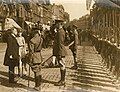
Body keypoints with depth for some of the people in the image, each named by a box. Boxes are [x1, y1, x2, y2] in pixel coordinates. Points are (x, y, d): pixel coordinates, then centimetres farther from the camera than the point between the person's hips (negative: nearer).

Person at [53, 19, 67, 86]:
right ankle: (62, 80, 20)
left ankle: (62, 81, 3)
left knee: (62, 66, -3)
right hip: (58, 52, 10)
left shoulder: (60, 32, -17)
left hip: (60, 52, -10)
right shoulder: (60, 31, 16)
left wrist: (59, 54, -21)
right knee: (62, 66, 13)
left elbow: (60, 43, -21)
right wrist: (56, 53, 23)